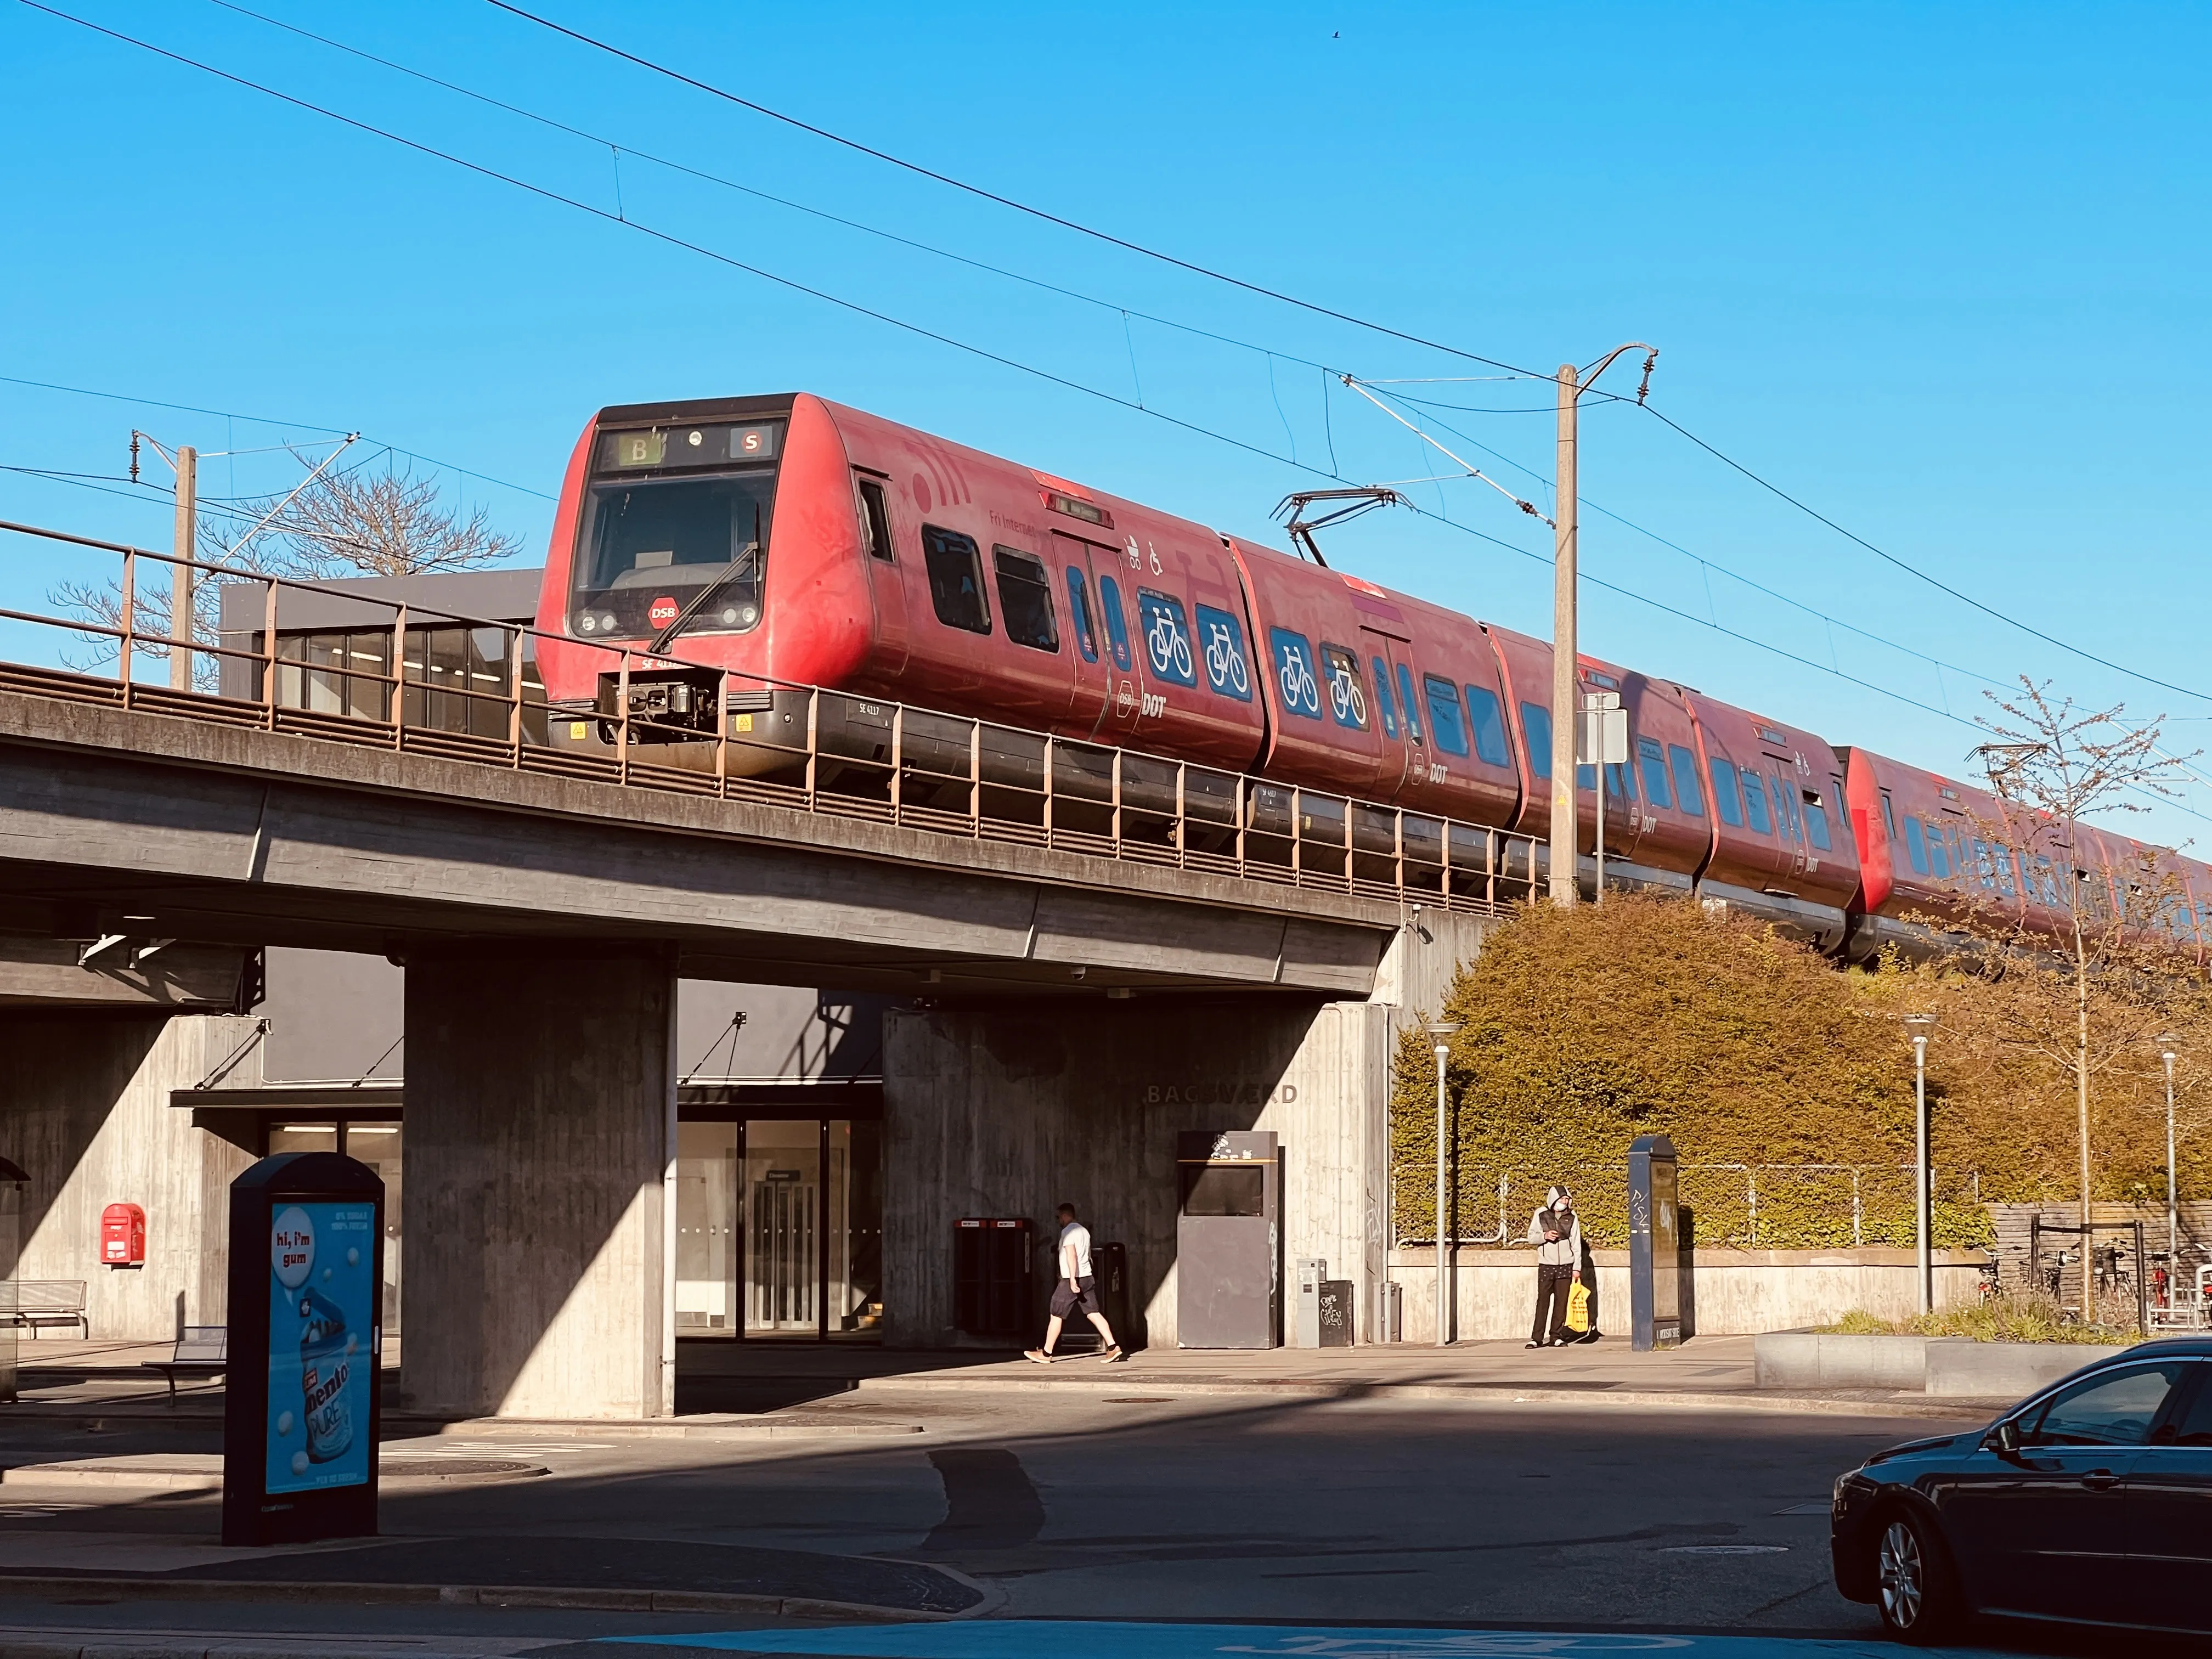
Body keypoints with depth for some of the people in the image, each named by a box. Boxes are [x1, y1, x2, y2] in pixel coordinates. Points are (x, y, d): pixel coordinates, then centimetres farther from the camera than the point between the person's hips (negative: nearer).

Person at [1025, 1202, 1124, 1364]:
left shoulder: (1068, 1231, -10)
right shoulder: (1084, 1230, 18)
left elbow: (1071, 1254, -21)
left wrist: (1073, 1279, -27)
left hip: (1071, 1280, -8)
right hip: (1087, 1278, 8)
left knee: (1056, 1316, 1)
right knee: (1093, 1314, 2)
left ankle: (1046, 1354, 6)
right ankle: (1113, 1347, -10)